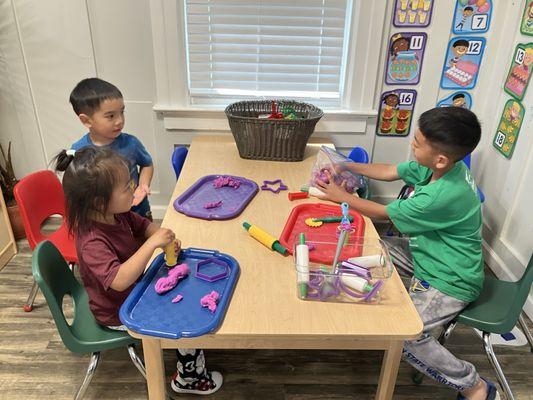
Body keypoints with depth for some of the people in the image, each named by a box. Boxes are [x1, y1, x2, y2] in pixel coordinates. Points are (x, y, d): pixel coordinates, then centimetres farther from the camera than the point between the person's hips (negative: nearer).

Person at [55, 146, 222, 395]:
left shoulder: (117, 213, -11)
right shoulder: (92, 242, -37)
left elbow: (143, 225, 5)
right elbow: (119, 280, -48)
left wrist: (164, 238, -16)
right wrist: (152, 243, -46)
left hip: (134, 290, 8)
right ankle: (190, 378, 21)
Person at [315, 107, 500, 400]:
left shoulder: (443, 196, -34)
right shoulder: (438, 166, -10)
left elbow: (383, 213, -21)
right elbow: (389, 172, 6)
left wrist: (340, 196, -9)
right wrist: (346, 166, 2)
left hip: (450, 282, -9)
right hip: (429, 258, 9)